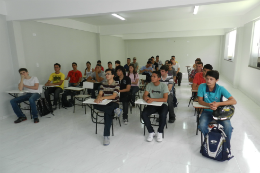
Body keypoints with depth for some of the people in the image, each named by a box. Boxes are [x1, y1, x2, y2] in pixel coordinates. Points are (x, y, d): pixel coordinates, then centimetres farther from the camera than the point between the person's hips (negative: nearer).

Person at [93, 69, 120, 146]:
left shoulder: (116, 85, -3)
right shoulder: (103, 84, 12)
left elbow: (113, 96, -15)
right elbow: (100, 94, 1)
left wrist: (102, 97, -29)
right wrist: (98, 98, -25)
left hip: (113, 103, -4)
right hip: (104, 104, 4)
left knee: (107, 113, -37)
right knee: (95, 105, -29)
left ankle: (106, 136, -30)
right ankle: (114, 111, -30)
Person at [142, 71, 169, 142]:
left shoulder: (164, 86, -12)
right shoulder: (149, 85, 0)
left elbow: (165, 99, -21)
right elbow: (144, 96, -2)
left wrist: (152, 99, -30)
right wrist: (146, 97, -28)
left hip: (162, 105, -3)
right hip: (152, 105, 3)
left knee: (163, 115, -34)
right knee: (144, 114, -23)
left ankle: (160, 132, -7)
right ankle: (151, 132, -3)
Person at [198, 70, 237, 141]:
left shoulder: (220, 89, -15)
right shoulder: (202, 86, -14)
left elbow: (234, 101, -20)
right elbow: (200, 101, -9)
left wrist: (218, 104, -34)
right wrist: (208, 105, -31)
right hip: (207, 111, 1)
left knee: (228, 126, -26)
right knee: (202, 125, -26)